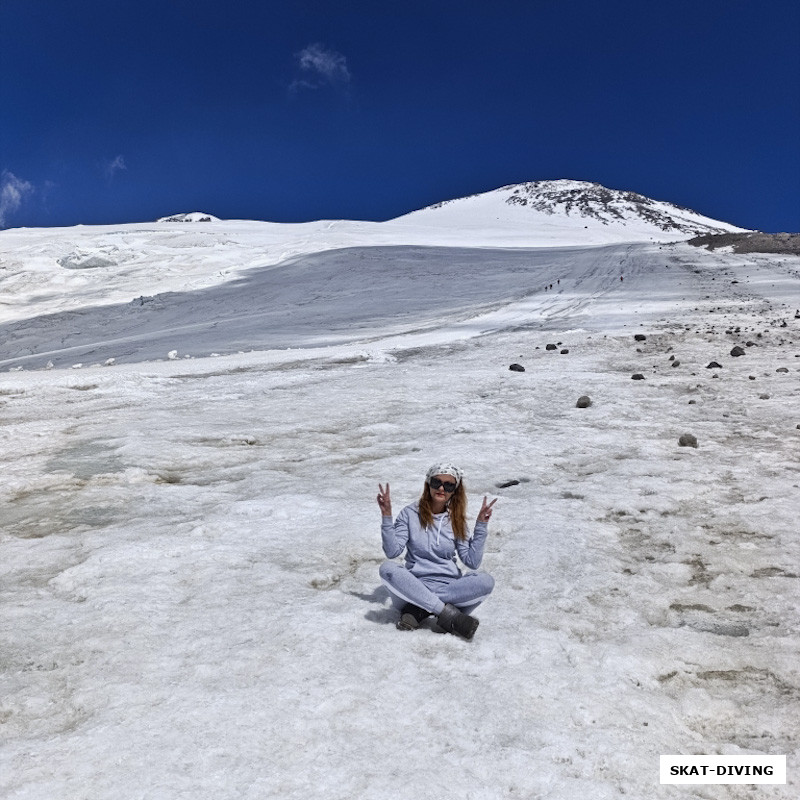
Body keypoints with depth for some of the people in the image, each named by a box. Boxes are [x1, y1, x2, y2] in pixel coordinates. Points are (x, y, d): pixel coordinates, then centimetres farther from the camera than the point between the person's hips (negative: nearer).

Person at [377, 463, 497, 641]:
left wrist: (481, 525, -6)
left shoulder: (456, 520, 9)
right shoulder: (410, 514, 4)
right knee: (387, 569, -32)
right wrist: (386, 516, -14)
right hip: (415, 585, -1)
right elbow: (392, 551, -7)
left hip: (449, 587, 2)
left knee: (486, 581, -27)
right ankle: (448, 612, -31)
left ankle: (419, 609, -23)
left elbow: (472, 562, -1)